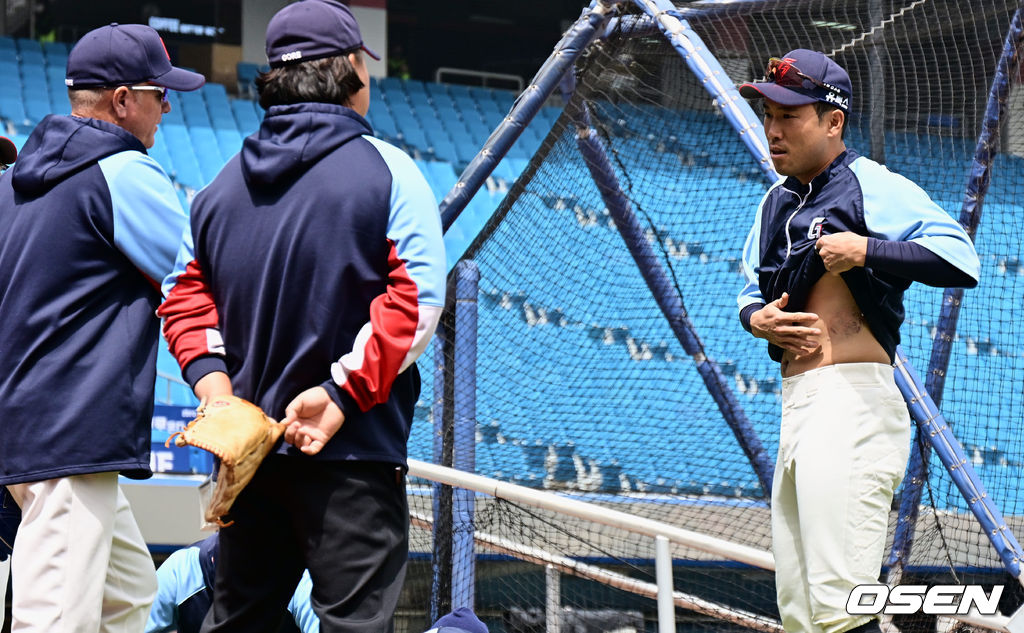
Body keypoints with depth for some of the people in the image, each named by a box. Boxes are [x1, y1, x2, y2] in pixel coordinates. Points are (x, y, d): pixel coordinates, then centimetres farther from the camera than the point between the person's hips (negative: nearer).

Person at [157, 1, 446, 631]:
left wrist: (213, 381, -2)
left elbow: (186, 294, 8)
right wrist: (342, 394, -16)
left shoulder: (225, 182, 11)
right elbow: (416, 297, -15)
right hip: (354, 448, -6)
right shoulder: (386, 170, -6)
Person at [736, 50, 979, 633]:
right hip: (795, 404, 9)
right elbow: (752, 291, 29)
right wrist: (757, 319, 7)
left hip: (853, 401, -9)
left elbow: (961, 258, -16)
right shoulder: (777, 203, 20)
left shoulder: (872, 186, -6)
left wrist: (867, 250, -21)